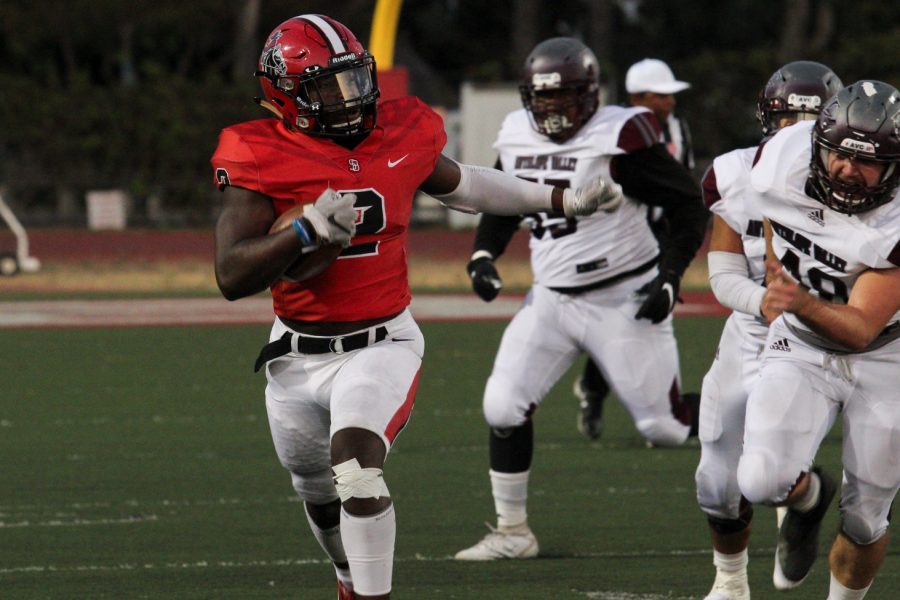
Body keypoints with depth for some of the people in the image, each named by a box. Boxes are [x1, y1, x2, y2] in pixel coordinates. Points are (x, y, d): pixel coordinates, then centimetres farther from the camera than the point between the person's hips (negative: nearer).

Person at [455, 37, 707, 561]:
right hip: (552, 300, 6)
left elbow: (691, 206, -12)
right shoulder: (520, 138, 3)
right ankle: (513, 533, 8)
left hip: (623, 300, -6)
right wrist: (484, 256, 6)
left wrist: (669, 278, -18)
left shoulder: (620, 139, -16)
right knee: (504, 407, -4)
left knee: (664, 425, -3)